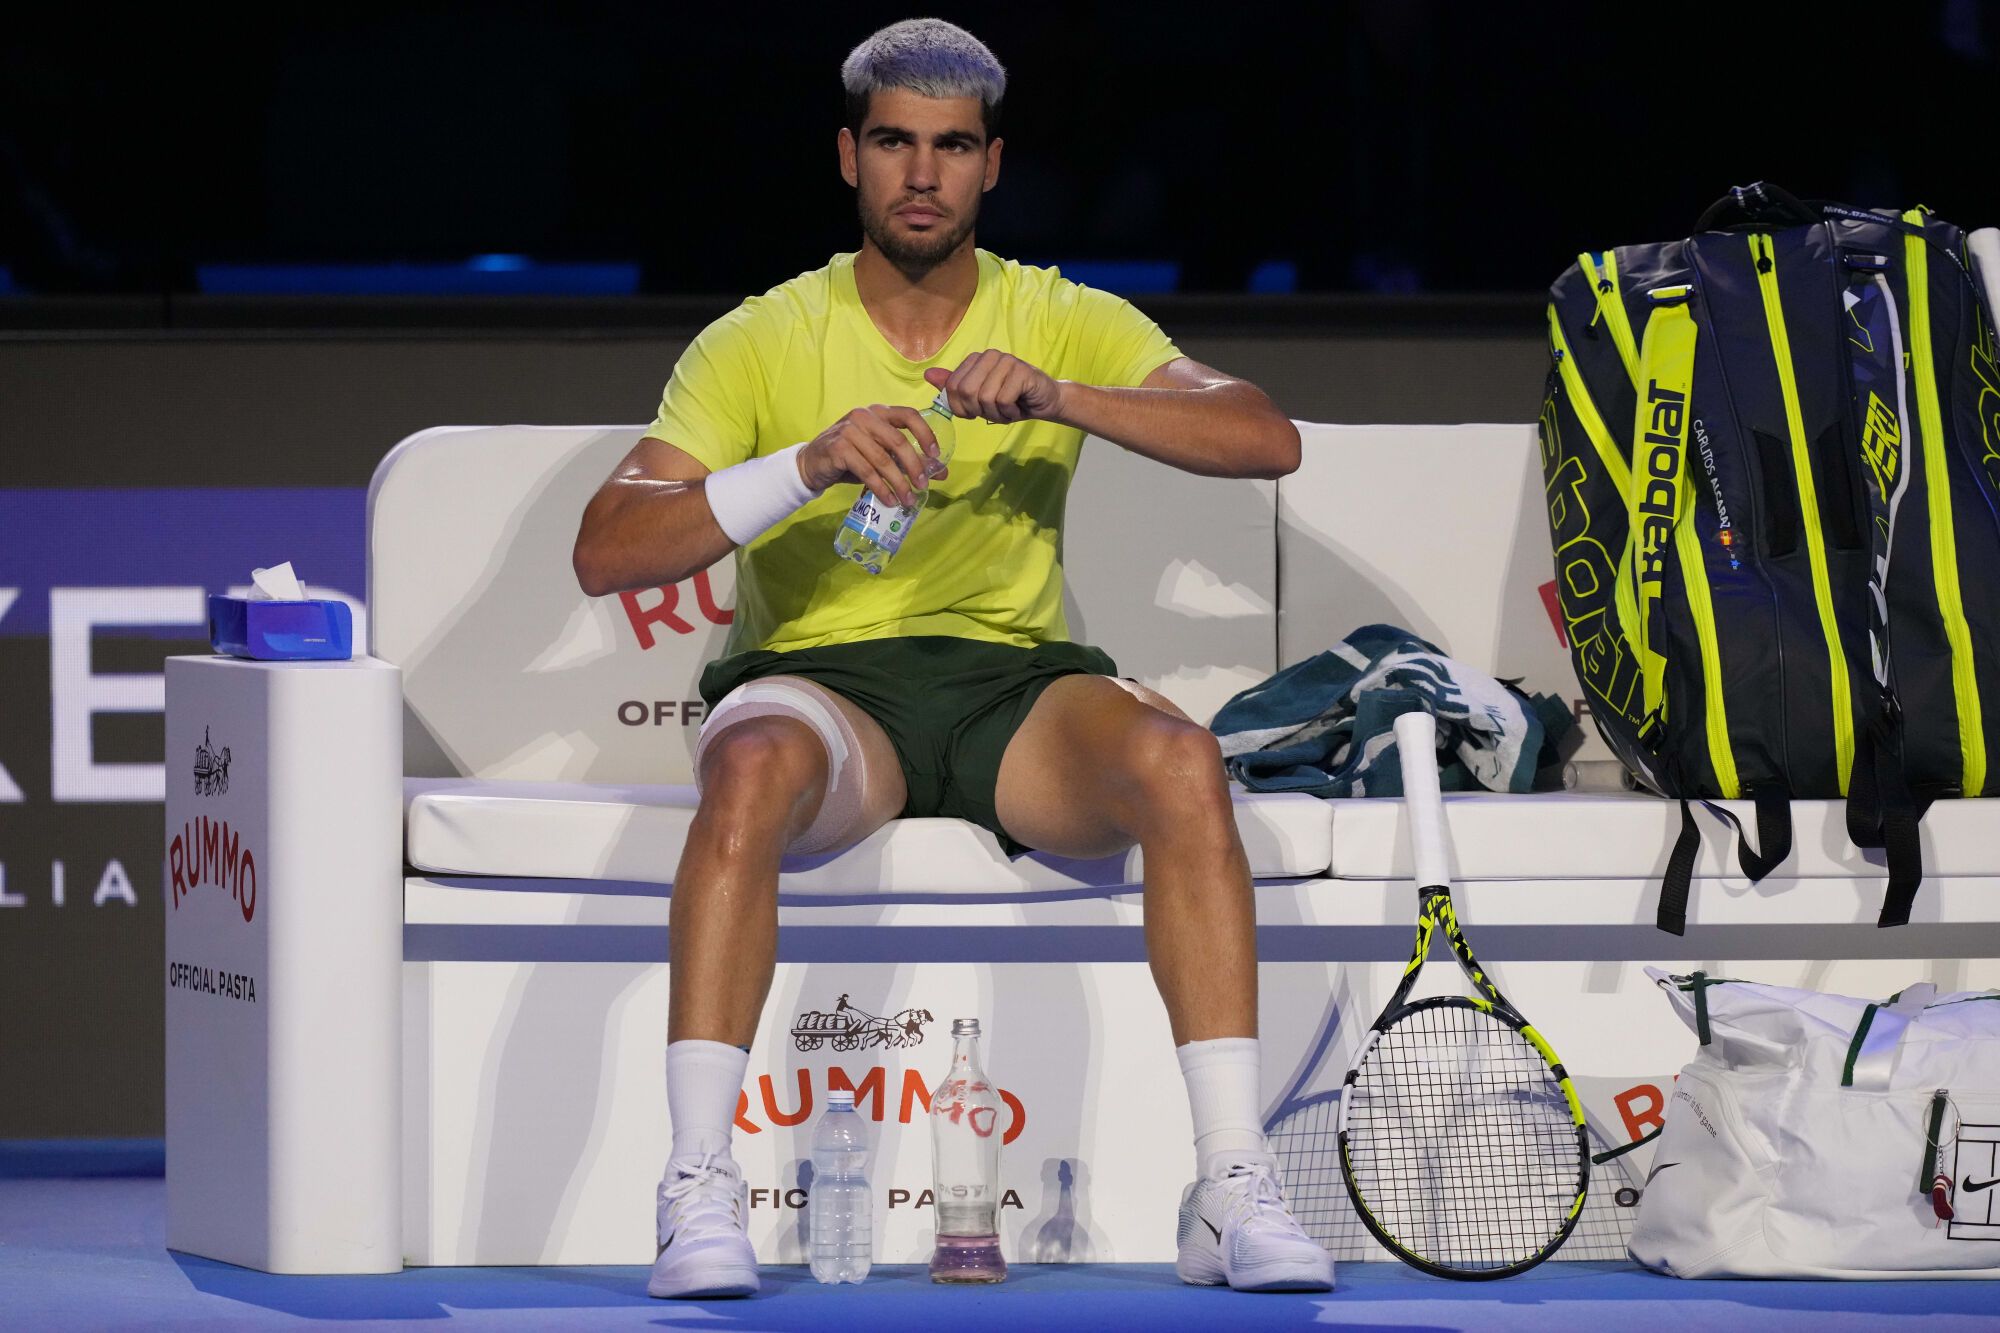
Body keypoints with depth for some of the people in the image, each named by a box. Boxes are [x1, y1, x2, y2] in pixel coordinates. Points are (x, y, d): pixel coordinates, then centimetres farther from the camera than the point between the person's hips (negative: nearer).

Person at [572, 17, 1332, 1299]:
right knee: (753, 763, -37)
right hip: (823, 679, -1)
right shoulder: (763, 341, 4)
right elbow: (607, 552, -7)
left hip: (1016, 688, 1)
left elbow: (1267, 439, -7)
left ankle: (1235, 1188, -30)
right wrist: (804, 468, -22)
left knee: (1179, 760, -31)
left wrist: (1061, 397, -21)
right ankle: (699, 1189, -37)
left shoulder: (1068, 323, 8)